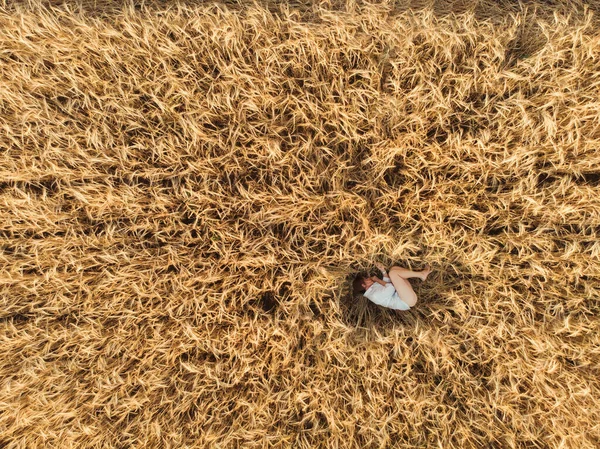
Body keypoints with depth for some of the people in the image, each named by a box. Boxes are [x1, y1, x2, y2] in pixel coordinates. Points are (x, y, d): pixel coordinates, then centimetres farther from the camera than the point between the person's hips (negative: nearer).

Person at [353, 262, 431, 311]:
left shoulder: (373, 288, 13)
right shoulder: (374, 295, -18)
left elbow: (388, 282, 21)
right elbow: (391, 288, -23)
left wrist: (383, 270, 6)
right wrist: (378, 280, -9)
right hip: (408, 301, -10)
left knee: (393, 269, 10)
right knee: (393, 273, -20)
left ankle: (421, 274, 0)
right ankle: (421, 274, -8)